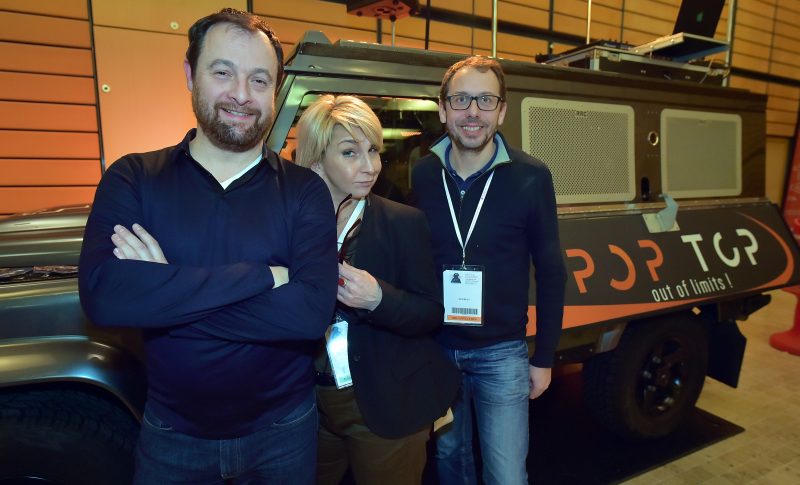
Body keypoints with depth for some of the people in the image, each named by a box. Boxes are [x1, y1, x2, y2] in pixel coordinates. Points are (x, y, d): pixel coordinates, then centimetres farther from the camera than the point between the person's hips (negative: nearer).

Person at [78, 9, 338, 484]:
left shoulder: (305, 192, -10)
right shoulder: (133, 179, -7)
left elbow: (312, 313, -23)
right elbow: (101, 295, -23)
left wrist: (160, 294, -22)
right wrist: (262, 276, -26)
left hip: (282, 433, 0)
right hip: (171, 434, 1)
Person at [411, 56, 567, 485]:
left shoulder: (530, 177, -11)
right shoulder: (421, 175, -5)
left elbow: (550, 272, -4)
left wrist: (544, 357, -1)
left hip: (501, 352, -2)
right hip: (434, 347, 2)